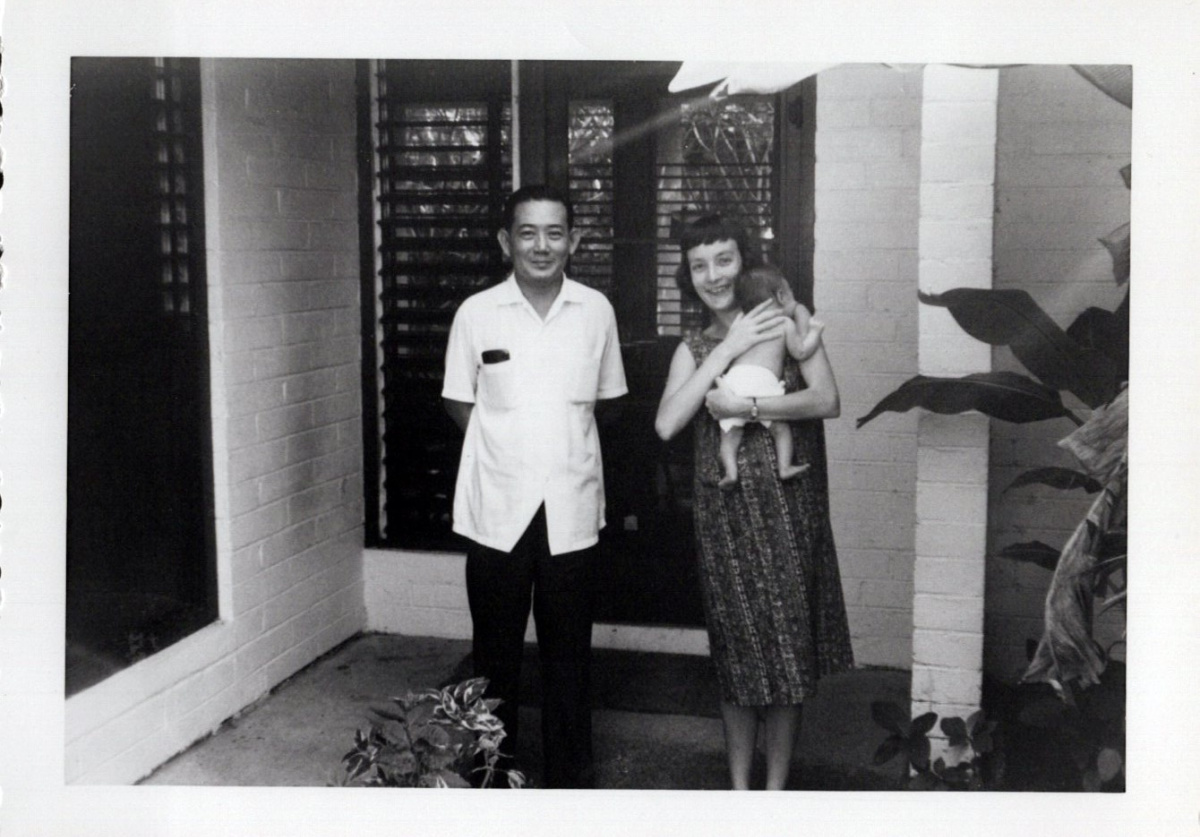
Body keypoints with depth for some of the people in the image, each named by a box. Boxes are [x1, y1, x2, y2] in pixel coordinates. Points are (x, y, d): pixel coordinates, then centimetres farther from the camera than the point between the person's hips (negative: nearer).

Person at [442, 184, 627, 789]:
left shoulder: (595, 311, 0)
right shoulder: (477, 313, -4)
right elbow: (459, 401, 5)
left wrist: (562, 445, 3)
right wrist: (506, 450, -1)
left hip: (571, 509, 1)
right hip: (497, 510, -1)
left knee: (569, 653, 9)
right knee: (495, 653, 10)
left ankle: (570, 779, 24)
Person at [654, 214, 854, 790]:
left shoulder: (786, 322, 2)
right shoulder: (694, 349, 8)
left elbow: (827, 400, -12)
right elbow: (666, 424, -10)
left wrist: (744, 407, -19)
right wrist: (728, 350, -11)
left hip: (788, 508, -1)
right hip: (725, 511, 2)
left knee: (788, 642, 4)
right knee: (737, 650, 7)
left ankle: (776, 786, 18)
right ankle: (739, 786, 21)